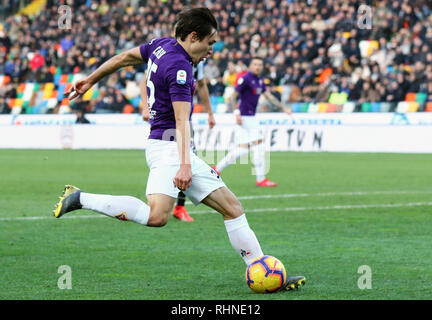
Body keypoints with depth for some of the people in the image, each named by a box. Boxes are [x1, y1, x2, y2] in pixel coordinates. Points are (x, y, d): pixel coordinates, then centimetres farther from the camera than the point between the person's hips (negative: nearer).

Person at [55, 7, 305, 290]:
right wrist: (184, 165, -30)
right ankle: (80, 198, -15)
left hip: (181, 152, 11)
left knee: (232, 207, 7)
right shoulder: (179, 67, -16)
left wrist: (90, 80, 38)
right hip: (167, 147, -11)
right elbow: (182, 119, -24)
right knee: (157, 216, -30)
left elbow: (123, 58, 25)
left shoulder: (163, 45, 13)